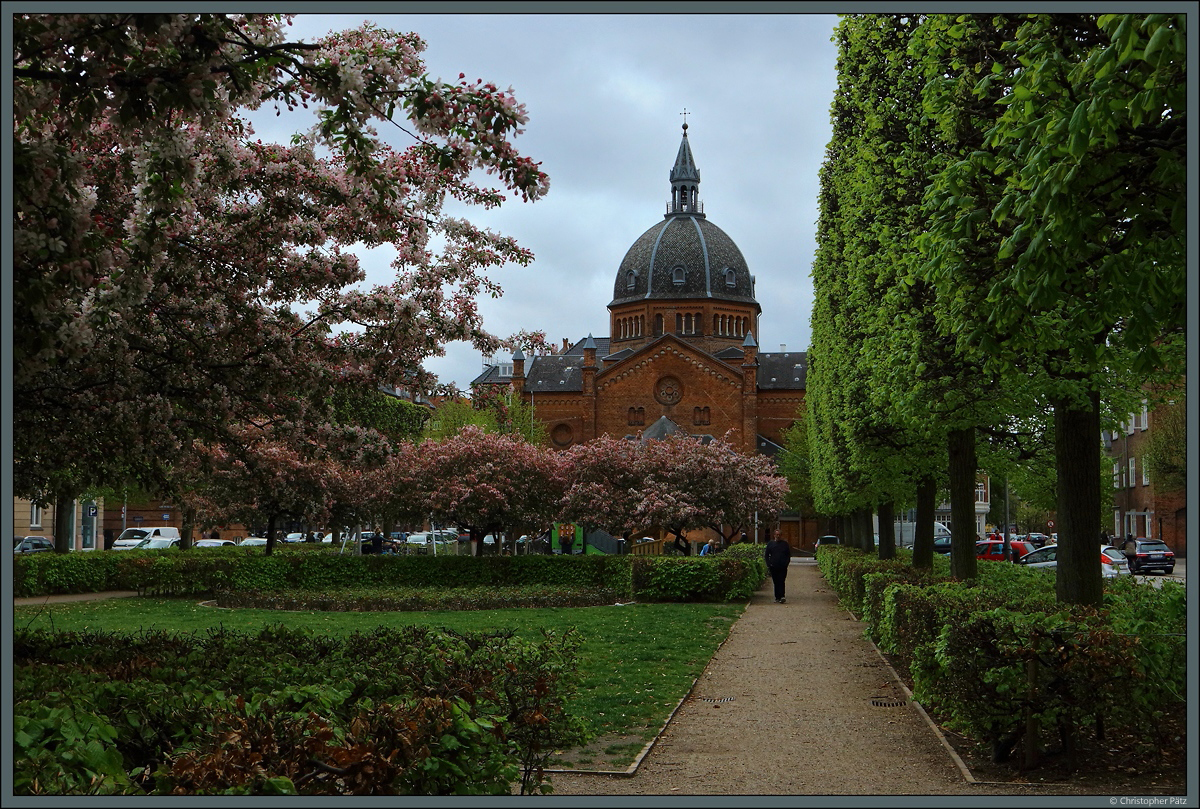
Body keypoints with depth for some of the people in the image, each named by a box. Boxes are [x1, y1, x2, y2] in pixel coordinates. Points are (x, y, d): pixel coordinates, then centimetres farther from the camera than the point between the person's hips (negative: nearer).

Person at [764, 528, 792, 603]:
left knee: (781, 582, -10)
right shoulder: (770, 544, 8)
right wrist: (769, 564, 0)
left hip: (783, 567, -1)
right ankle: (777, 598, 11)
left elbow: (789, 555, 12)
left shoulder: (785, 544, 8)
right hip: (773, 567, 1)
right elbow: (766, 555, 9)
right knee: (776, 582, 5)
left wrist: (786, 563, -1)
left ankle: (781, 597, -17)